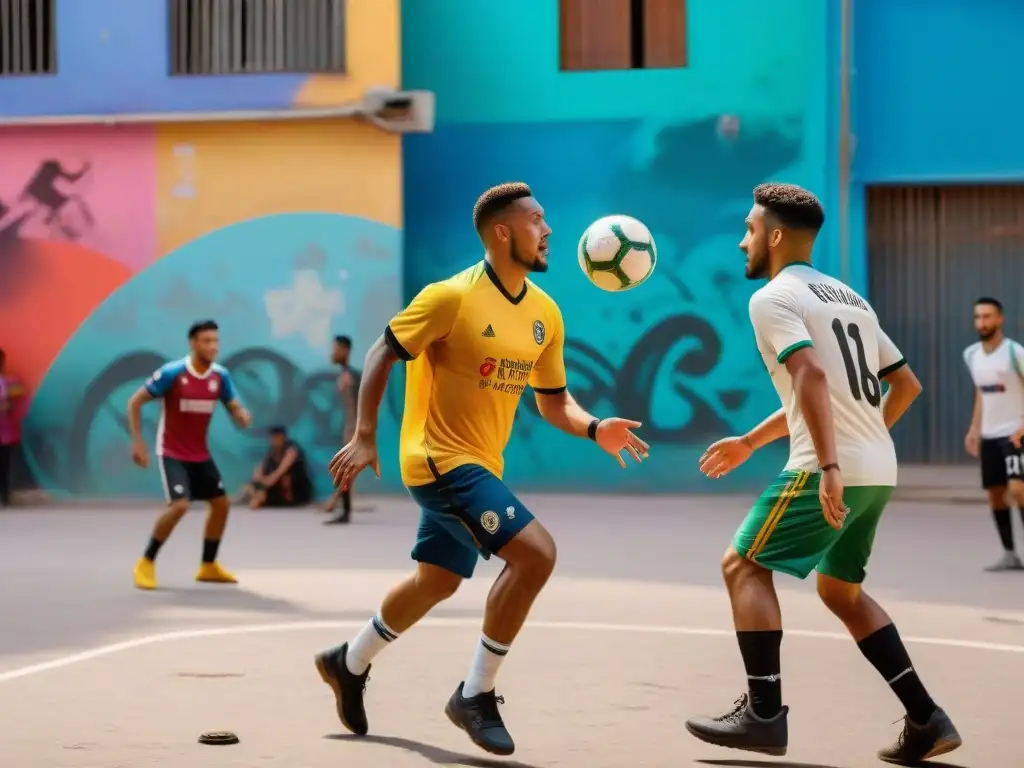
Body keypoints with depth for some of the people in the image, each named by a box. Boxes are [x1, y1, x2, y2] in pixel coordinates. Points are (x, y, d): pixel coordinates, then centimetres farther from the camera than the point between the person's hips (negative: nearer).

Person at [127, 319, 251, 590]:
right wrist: (137, 442, -18)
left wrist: (243, 417, -25)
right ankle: (146, 563, -6)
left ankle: (208, 566, 23)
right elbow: (134, 402, -12)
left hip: (200, 454, 6)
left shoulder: (220, 376, -5)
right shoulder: (171, 373, -19)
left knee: (221, 503, 6)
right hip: (172, 453, -6)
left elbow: (235, 409, 1)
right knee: (180, 505, -22)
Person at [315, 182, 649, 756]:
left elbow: (553, 401, 11)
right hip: (440, 459, -8)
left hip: (480, 466, 9)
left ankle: (350, 663, 45)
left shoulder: (545, 313, 4)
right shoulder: (453, 297, -17)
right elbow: (382, 355, -11)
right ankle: (476, 694, -9)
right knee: (536, 553, -21)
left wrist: (595, 429, -9)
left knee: (438, 581, 21)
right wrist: (365, 437, -17)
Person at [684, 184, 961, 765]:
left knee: (744, 566, 3)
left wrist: (830, 466, -28)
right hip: (880, 469, 8)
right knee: (841, 590, 20)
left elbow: (812, 375, -21)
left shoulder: (773, 298, -5)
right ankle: (927, 721, 13)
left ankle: (764, 715, -2)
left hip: (835, 470, -8)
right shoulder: (848, 297, 20)